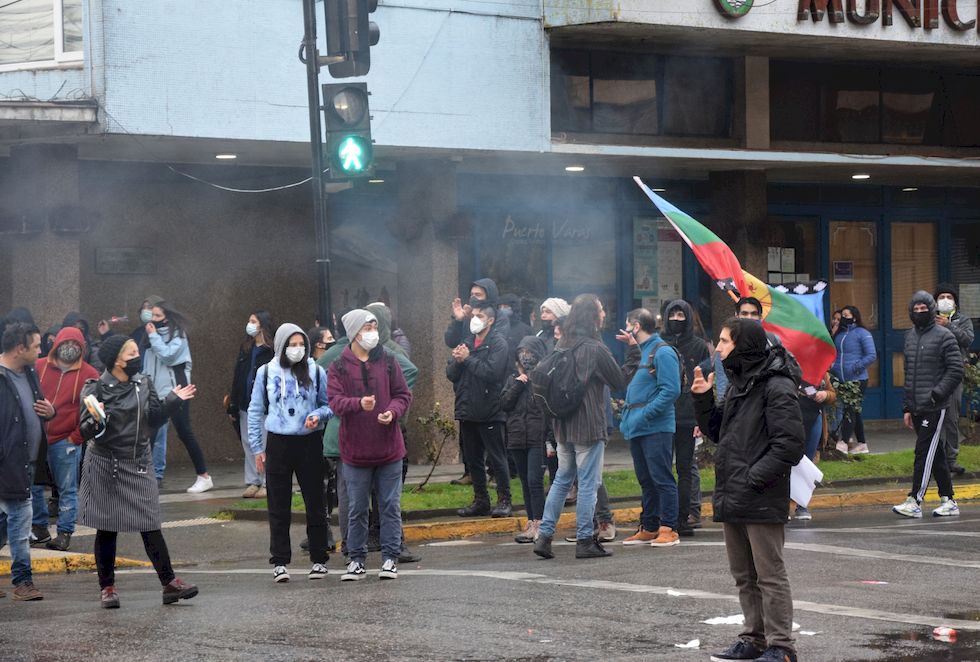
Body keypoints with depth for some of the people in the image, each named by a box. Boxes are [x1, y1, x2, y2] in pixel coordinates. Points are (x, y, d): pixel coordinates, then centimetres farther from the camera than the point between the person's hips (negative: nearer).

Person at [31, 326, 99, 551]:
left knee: (67, 489, 2)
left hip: (66, 441, -3)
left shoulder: (89, 375, -2)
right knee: (33, 486, 8)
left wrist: (75, 438, -7)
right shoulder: (39, 366, 5)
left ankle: (64, 533, 7)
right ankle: (39, 529, 20)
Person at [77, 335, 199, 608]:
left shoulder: (144, 384, 4)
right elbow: (85, 432, -10)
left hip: (138, 465, 3)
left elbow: (153, 419, 9)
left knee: (150, 525, -2)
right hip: (105, 466, -3)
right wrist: (95, 420, -30)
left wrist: (173, 401, -1)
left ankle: (169, 583, -2)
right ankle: (107, 587, 14)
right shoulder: (97, 389, -9)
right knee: (107, 529, 4)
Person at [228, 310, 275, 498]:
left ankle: (267, 483, 2)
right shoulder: (245, 349, 14)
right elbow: (237, 377, 16)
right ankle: (253, 482, 15)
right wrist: (232, 405, 13)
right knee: (249, 444, 9)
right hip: (246, 404, 7)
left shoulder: (272, 350, -8)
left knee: (265, 444, -3)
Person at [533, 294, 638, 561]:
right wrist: (633, 350, -1)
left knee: (562, 479, 15)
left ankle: (544, 536, 9)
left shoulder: (562, 346, 7)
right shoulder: (595, 349, -14)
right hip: (588, 428, -7)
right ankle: (585, 541, 2)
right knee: (588, 483, 0)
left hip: (562, 426, 7)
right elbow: (620, 381, -6)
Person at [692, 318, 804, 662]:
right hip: (733, 500, 9)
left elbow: (789, 443, -19)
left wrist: (755, 477, -19)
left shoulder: (776, 387, -14)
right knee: (744, 575, 15)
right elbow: (718, 432, 22)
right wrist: (703, 400, 8)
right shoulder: (737, 384, 16)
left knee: (770, 575, -4)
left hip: (762, 502, -9)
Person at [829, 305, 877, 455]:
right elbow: (834, 355, 23)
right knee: (854, 412, 12)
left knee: (850, 410, -11)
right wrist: (831, 367, 5)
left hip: (857, 379, -7)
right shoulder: (838, 335, 15)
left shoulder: (862, 333, -5)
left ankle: (843, 443, -15)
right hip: (842, 380, 7)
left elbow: (872, 356, -10)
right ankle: (861, 444, 19)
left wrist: (856, 367, -17)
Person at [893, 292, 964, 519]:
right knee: (936, 454, 11)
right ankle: (948, 501, 17)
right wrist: (907, 407, 17)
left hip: (935, 408, -7)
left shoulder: (944, 336, -6)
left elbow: (956, 371, -10)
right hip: (917, 408, 7)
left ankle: (915, 501, -12)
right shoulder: (910, 337, 15)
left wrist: (936, 394, -17)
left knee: (924, 452, -10)